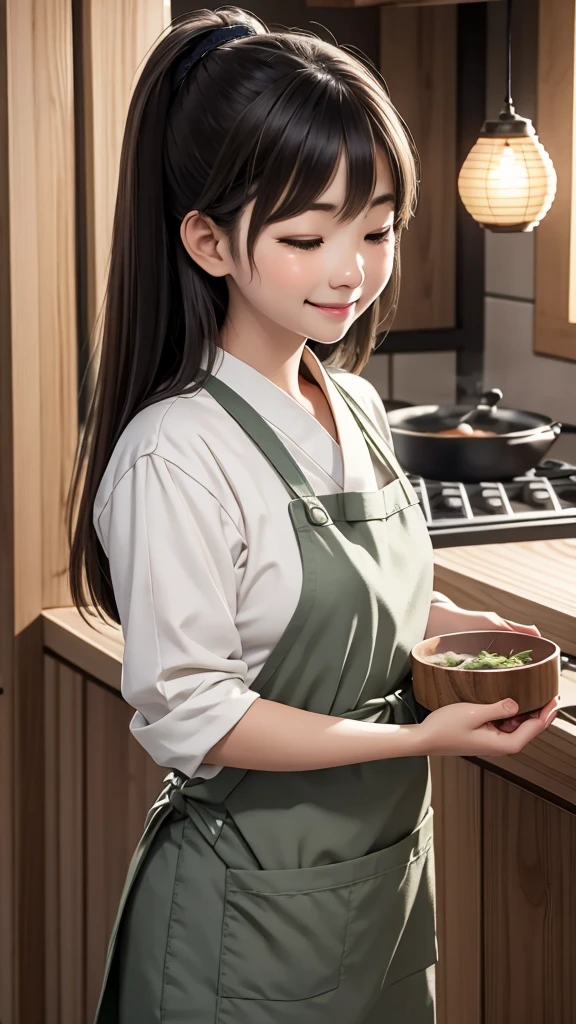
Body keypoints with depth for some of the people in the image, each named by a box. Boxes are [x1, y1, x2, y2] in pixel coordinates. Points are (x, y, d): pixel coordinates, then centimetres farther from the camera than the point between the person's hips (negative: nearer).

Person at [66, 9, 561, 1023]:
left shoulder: (354, 408, 4)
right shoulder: (177, 456, -21)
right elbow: (188, 717, -21)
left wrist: (439, 623, -3)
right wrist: (423, 737, -21)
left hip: (387, 864, 7)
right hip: (253, 901, -7)